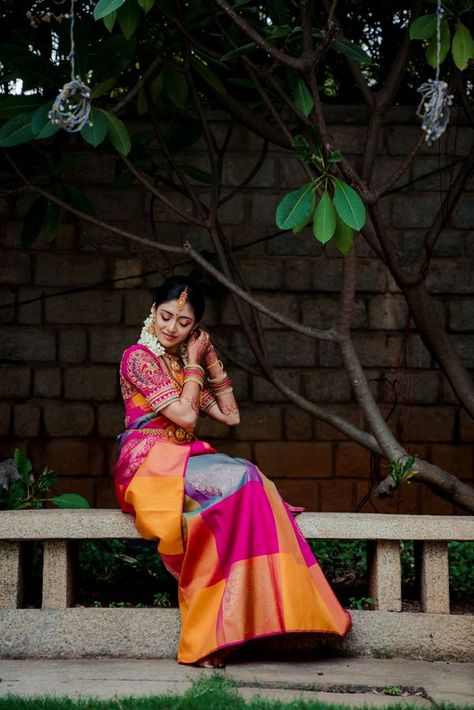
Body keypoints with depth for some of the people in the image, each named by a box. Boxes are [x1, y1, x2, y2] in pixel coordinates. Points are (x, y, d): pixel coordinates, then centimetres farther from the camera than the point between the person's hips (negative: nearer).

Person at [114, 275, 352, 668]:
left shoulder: (183, 363, 21)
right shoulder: (138, 357, -2)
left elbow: (230, 415, 18)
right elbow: (185, 415, -11)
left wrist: (211, 359, 13)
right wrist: (193, 363, 1)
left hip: (183, 462, 7)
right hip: (148, 465, -7)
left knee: (249, 483, -24)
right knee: (239, 478, -30)